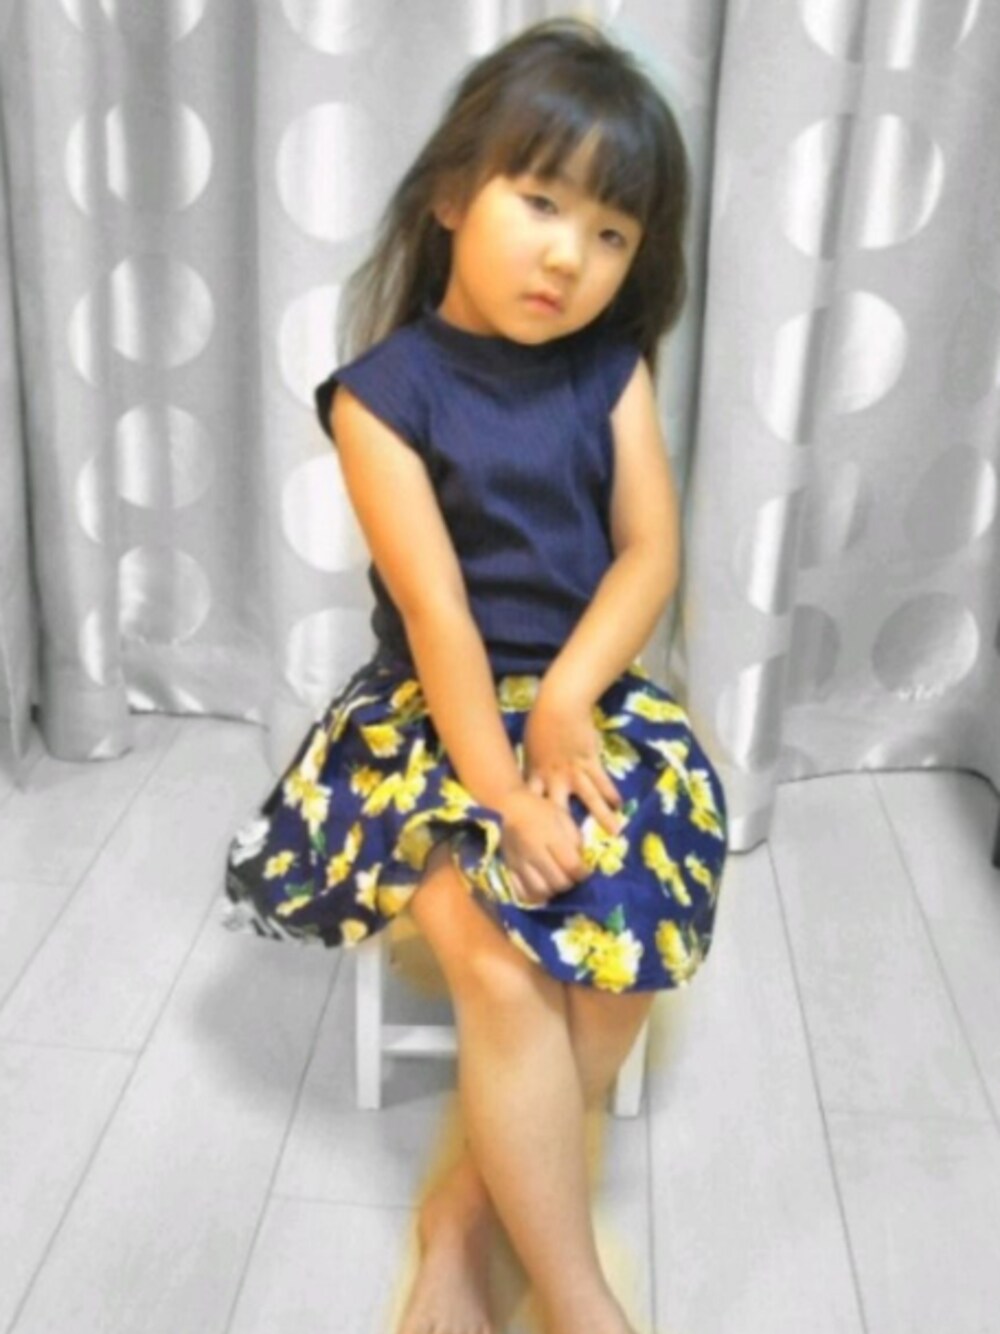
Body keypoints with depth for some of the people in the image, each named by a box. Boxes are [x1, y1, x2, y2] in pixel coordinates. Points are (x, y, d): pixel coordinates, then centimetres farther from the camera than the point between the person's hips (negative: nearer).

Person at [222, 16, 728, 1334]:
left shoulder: (614, 370, 4)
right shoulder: (384, 389, -8)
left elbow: (652, 549, -3)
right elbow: (436, 609, -16)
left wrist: (568, 697, -19)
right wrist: (503, 792, -22)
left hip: (598, 696, 4)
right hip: (440, 711, -3)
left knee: (632, 930, -19)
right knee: (502, 967, -23)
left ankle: (467, 1215, -2)